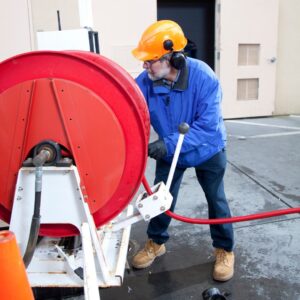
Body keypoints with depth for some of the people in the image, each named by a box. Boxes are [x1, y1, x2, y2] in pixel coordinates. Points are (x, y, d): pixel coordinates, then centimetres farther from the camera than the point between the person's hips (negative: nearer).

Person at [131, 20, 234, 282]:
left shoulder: (204, 78, -34)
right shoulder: (144, 82, -24)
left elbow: (208, 126, -35)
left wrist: (170, 143, -44)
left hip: (208, 150, -2)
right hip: (170, 151, 3)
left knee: (216, 200, 12)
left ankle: (224, 250, 33)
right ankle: (156, 242, 35)